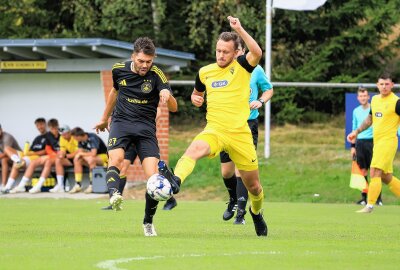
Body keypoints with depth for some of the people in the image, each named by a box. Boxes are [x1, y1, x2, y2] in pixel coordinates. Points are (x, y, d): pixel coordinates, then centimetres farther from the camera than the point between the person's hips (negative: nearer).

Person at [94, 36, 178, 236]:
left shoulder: (156, 75, -10)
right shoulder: (119, 69, 1)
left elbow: (173, 108, -18)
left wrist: (167, 96, -42)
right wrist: (104, 119, 32)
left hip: (145, 128, -2)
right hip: (121, 122, 2)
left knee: (153, 177, -12)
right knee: (116, 158, -30)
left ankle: (148, 222, 7)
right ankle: (114, 194, -54)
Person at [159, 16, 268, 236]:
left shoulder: (241, 66, -3)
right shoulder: (205, 72, 8)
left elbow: (257, 53, -26)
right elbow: (197, 92, 28)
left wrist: (239, 30, -31)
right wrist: (195, 98, 4)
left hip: (240, 133, -1)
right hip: (215, 130, 1)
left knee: (253, 186, 11)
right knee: (196, 147, -36)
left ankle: (256, 213, 42)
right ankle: (175, 181, -61)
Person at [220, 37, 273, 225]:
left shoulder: (255, 70, -1)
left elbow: (269, 89, 12)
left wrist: (261, 101, -8)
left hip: (248, 124, -2)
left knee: (241, 170, -13)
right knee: (226, 172, 8)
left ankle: (241, 213, -10)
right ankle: (233, 200, 39)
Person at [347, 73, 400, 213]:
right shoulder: (375, 99, 13)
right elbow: (369, 119, 27)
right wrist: (356, 131, 20)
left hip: (388, 141, -8)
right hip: (377, 142, 8)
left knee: (375, 172, -14)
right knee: (386, 177, 11)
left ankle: (370, 206, -12)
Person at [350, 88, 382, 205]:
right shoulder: (356, 111, 11)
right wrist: (353, 146, 14)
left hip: (372, 141, -4)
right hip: (360, 142, 4)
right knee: (362, 171, 3)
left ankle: (378, 198, -2)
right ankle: (364, 197, 8)